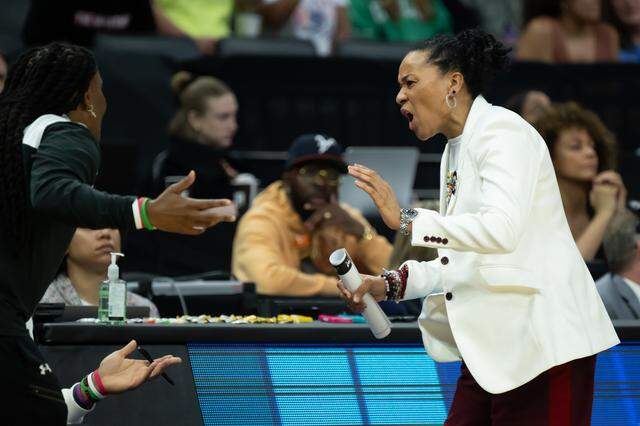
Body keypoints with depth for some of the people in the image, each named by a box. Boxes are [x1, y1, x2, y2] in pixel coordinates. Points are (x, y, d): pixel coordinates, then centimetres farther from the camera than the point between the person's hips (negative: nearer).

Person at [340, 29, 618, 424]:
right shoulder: (455, 152, 18)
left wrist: (406, 219, -25)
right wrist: (391, 284, 6)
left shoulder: (503, 131, -9)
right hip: (493, 347, 9)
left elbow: (502, 230, -25)